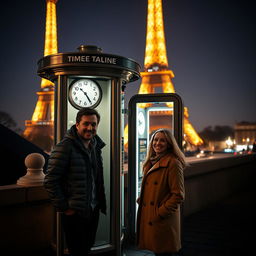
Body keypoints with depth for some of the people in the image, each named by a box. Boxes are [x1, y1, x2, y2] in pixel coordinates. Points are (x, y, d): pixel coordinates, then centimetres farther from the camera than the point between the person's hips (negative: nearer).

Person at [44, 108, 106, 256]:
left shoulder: (96, 146, 7)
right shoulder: (65, 147, -17)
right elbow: (50, 181, -18)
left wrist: (100, 203, 11)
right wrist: (64, 208, -15)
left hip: (93, 210, 7)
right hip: (75, 213, -7)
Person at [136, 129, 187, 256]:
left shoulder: (173, 163, -13)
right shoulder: (151, 162, 12)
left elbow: (178, 195, -15)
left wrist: (161, 212, -17)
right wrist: (140, 200, 9)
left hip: (163, 221, -7)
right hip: (147, 218, 7)